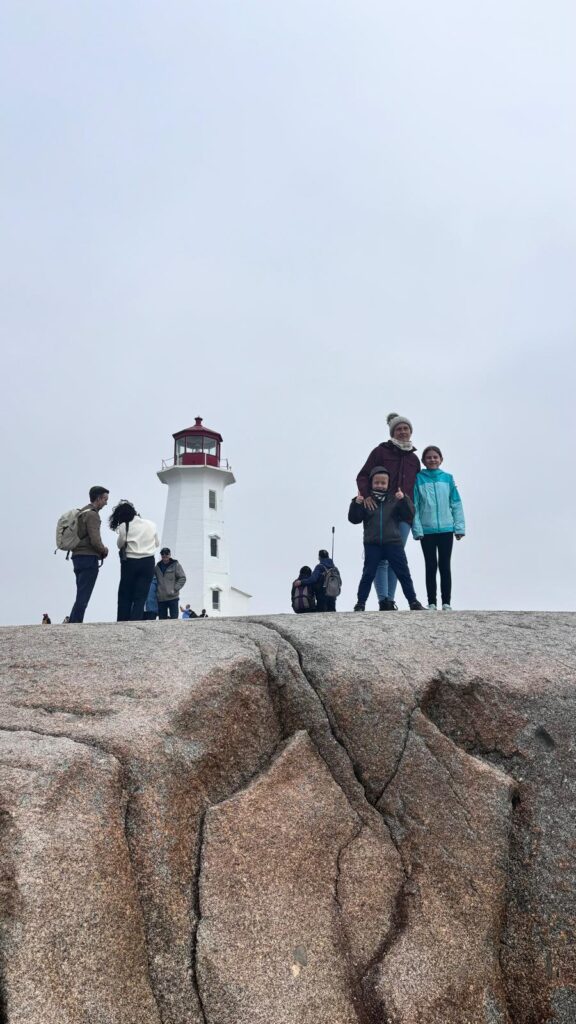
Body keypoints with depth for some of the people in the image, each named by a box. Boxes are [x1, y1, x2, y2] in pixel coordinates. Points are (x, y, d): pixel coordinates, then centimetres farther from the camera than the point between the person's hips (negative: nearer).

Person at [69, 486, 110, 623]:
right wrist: (104, 550, -1)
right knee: (83, 597, -9)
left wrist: (100, 550, 12)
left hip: (78, 556, 9)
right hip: (89, 558, -9)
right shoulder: (92, 514, -11)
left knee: (81, 596, 12)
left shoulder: (81, 512, 19)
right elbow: (95, 540, -20)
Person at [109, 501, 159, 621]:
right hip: (148, 562, 2)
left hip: (130, 563, -2)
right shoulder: (151, 524, 2)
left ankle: (121, 623, 5)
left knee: (125, 597, 9)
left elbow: (120, 544, 3)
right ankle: (135, 622, -10)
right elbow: (156, 543, 13)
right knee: (140, 597, 1)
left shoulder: (124, 526, -9)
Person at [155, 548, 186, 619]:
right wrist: (157, 590, 6)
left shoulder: (175, 565, 0)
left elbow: (182, 578, -2)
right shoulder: (158, 566, 10)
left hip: (173, 597, -4)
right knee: (162, 619, 6)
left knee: (174, 618, -5)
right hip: (161, 598, 4)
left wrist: (175, 589, -11)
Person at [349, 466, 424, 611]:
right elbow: (354, 519, 1)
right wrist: (356, 503, -15)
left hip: (393, 542, 1)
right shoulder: (366, 500, 4)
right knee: (368, 574, 2)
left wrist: (404, 500, -14)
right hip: (372, 544, -1)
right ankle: (360, 603, 9)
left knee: (403, 573, 3)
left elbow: (409, 515, 0)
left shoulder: (394, 498, 6)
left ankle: (413, 601, 11)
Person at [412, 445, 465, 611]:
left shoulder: (448, 478, 4)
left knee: (445, 566, 6)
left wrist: (459, 527, -2)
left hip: (446, 529, 1)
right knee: (431, 567, 6)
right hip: (427, 530, -1)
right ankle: (431, 603, 12)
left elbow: (456, 504, 4)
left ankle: (446, 602, 12)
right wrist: (417, 529, -10)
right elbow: (414, 506, -3)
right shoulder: (418, 479, -1)